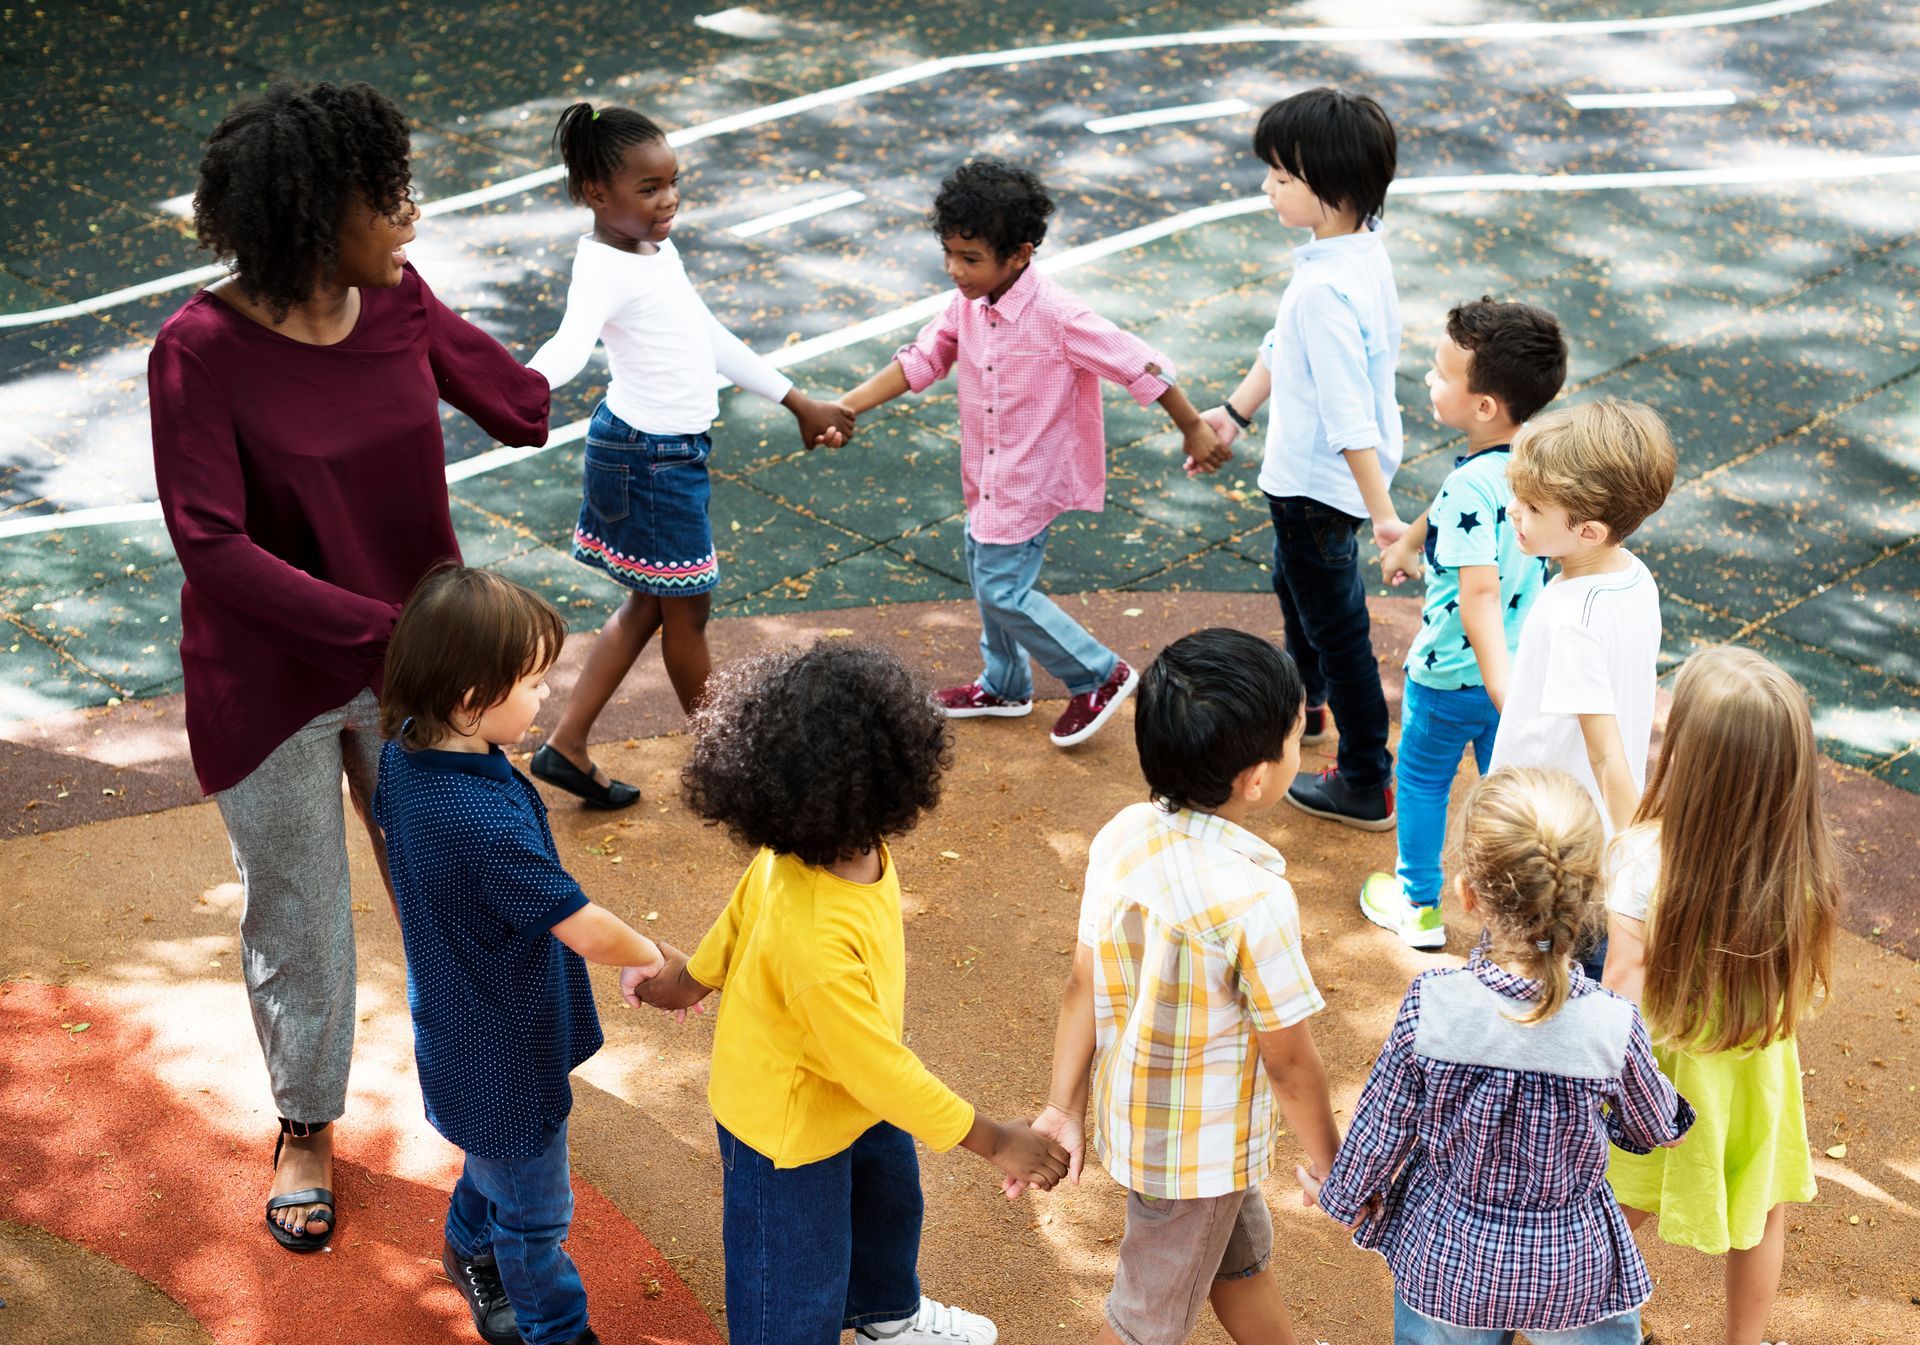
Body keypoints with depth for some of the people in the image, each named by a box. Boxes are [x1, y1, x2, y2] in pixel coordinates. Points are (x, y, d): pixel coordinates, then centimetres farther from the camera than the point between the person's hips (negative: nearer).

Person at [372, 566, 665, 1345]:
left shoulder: (404, 754, -12)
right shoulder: (490, 825, -40)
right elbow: (586, 931, -30)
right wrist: (650, 958, -12)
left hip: (458, 1035, 9)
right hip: (506, 1056, -9)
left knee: (496, 1158, 35)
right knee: (535, 1215, 15)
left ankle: (471, 1251, 58)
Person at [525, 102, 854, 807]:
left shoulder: (658, 250, 8)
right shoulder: (605, 267, -22)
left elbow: (712, 339, 19)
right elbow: (573, 339, -42)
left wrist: (798, 402, 24)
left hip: (671, 449, 10)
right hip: (649, 453, -10)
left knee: (650, 603, 17)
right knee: (688, 608, 7)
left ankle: (566, 745, 23)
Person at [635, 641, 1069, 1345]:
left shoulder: (822, 851, -18)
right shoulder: (815, 942, -45)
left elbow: (743, 911, 4)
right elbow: (879, 1068, -35)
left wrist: (696, 974, 23)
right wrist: (994, 1142, -25)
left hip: (851, 1098, 9)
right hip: (788, 1129, -9)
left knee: (888, 1201, 33)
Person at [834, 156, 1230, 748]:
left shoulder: (1057, 317, -28)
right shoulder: (967, 303, -7)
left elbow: (1140, 365, -23)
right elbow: (921, 360, -1)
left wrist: (1194, 431, -16)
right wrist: (845, 407, -10)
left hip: (1030, 480, -8)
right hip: (988, 476, 8)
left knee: (1003, 590, -4)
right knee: (986, 576, 22)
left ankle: (1099, 675, 14)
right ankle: (1004, 686, 43)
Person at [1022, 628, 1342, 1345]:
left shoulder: (1123, 835, -13)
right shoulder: (1256, 899, -32)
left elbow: (1083, 985, -6)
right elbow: (1289, 1059, -20)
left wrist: (1063, 1107, 2)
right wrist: (1329, 1159, -4)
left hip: (1131, 1114, 7)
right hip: (1199, 1151, -7)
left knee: (1242, 1252, 30)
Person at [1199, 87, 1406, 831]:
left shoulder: (1327, 289, -35)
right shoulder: (1360, 244, -4)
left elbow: (1350, 414, -34)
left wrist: (1381, 513, -32)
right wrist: (1236, 411, 18)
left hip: (1319, 482, -10)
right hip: (1310, 470, 10)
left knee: (1336, 626, 7)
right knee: (1295, 585, 33)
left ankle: (1366, 785, 23)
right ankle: (1305, 704, 58)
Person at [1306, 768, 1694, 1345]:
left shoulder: (1430, 1009, -25)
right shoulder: (1613, 1030, -24)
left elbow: (1381, 1127, -11)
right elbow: (1653, 1129, -3)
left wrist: (1341, 1194, 10)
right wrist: (1672, 1106, 21)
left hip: (1446, 1257, 1)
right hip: (1573, 1274, -1)